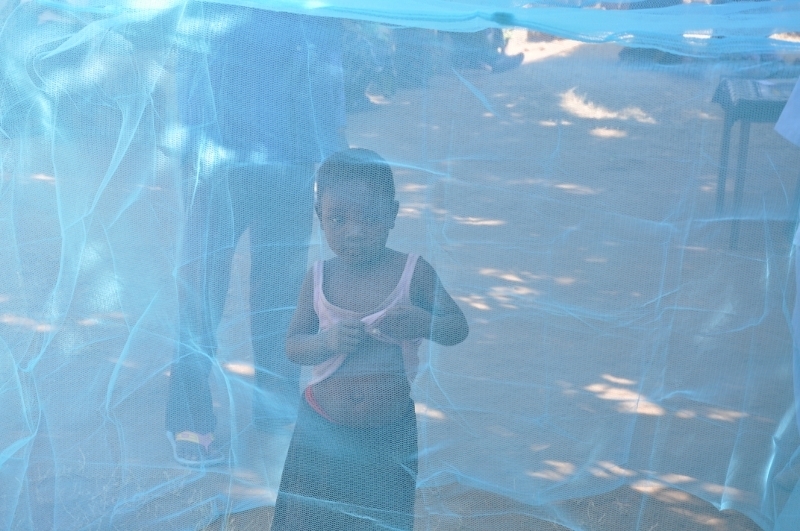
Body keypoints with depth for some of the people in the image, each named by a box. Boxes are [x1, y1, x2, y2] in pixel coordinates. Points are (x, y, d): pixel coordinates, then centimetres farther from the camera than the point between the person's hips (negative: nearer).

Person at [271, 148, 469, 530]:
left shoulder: (413, 272, -9)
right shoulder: (318, 278, -4)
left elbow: (459, 328, -2)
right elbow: (292, 345, 0)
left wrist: (423, 323, -24)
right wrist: (327, 341, -22)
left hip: (390, 434, -1)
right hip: (322, 428, 1)